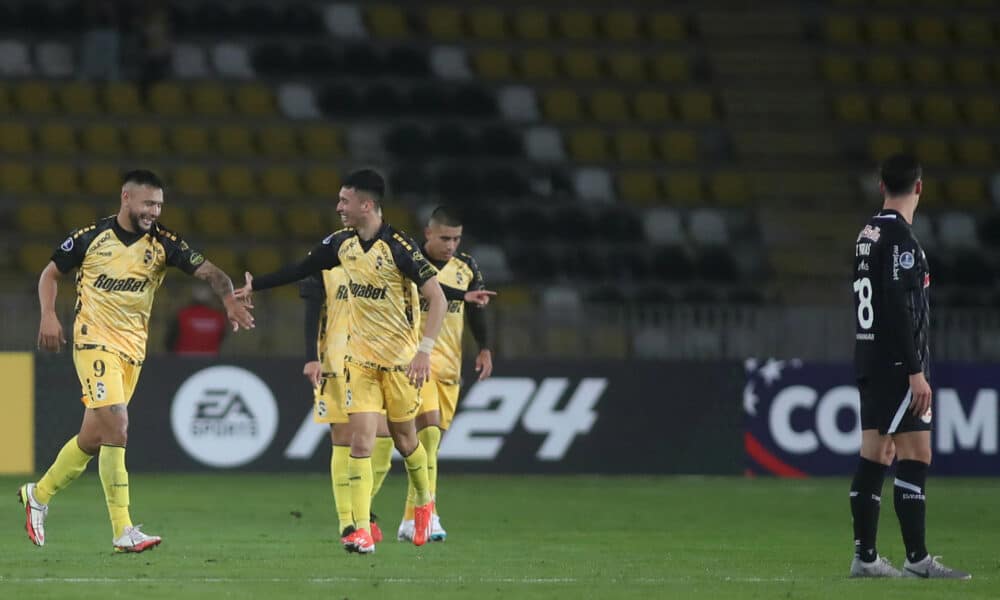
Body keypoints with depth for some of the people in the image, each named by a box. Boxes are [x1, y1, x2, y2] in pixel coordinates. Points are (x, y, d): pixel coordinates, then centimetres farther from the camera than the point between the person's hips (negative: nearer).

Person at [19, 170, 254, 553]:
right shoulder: (91, 237, -5)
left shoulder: (162, 243, -1)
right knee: (116, 428, -18)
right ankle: (123, 532, -19)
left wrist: (229, 298, -31)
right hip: (95, 342, -4)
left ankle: (39, 494, 34)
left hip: (133, 348, 4)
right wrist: (48, 316, -7)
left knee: (94, 437, 10)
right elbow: (51, 273, 7)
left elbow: (206, 270, -12)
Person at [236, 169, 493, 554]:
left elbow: (436, 297, -18)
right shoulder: (342, 243, 1)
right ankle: (362, 532, -12)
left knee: (404, 438, 10)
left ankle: (424, 502, 39)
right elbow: (301, 270, 17)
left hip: (400, 357, -4)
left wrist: (424, 349, -27)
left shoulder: (399, 247, -18)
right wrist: (254, 285, 19)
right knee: (360, 441, -8)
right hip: (359, 358, 4)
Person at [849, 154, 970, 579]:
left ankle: (865, 557, 6)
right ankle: (917, 560, -11)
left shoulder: (868, 235, 15)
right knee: (915, 459, -9)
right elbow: (900, 308, -19)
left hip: (870, 363, 9)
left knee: (873, 458, 7)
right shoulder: (899, 237, -13)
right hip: (897, 363, -9)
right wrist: (916, 372, -19)